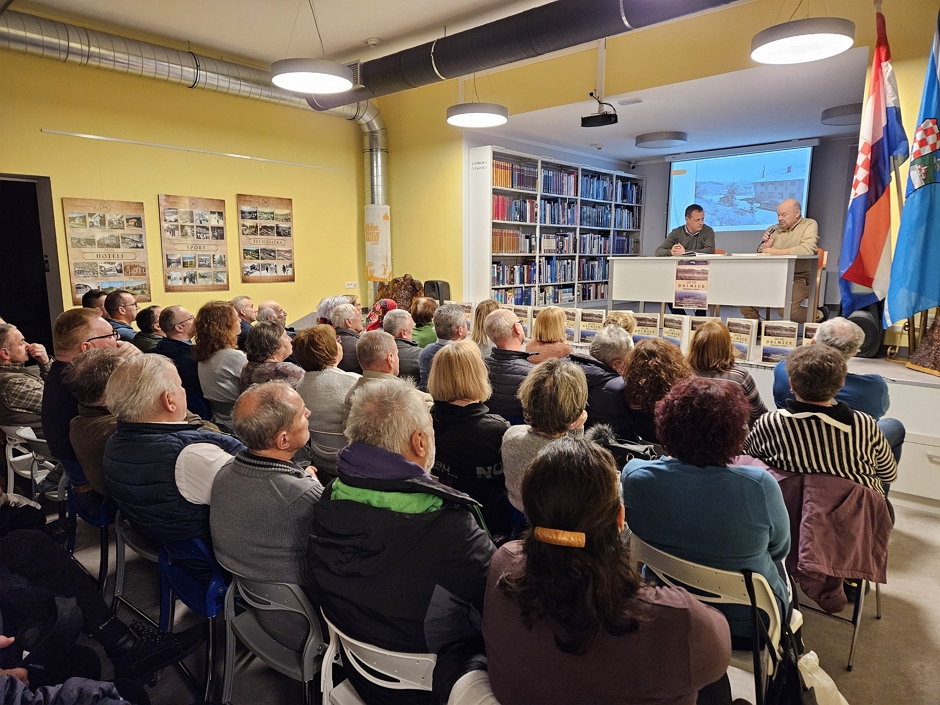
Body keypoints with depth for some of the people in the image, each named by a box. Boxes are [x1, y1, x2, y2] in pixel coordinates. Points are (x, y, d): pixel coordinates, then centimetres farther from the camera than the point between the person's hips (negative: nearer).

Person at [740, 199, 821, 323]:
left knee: (787, 310, -26)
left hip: (797, 279, -5)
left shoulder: (809, 225, 1)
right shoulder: (773, 230, 13)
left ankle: (817, 315, 7)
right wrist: (765, 245, -4)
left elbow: (807, 250, -18)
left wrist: (775, 251, -16)